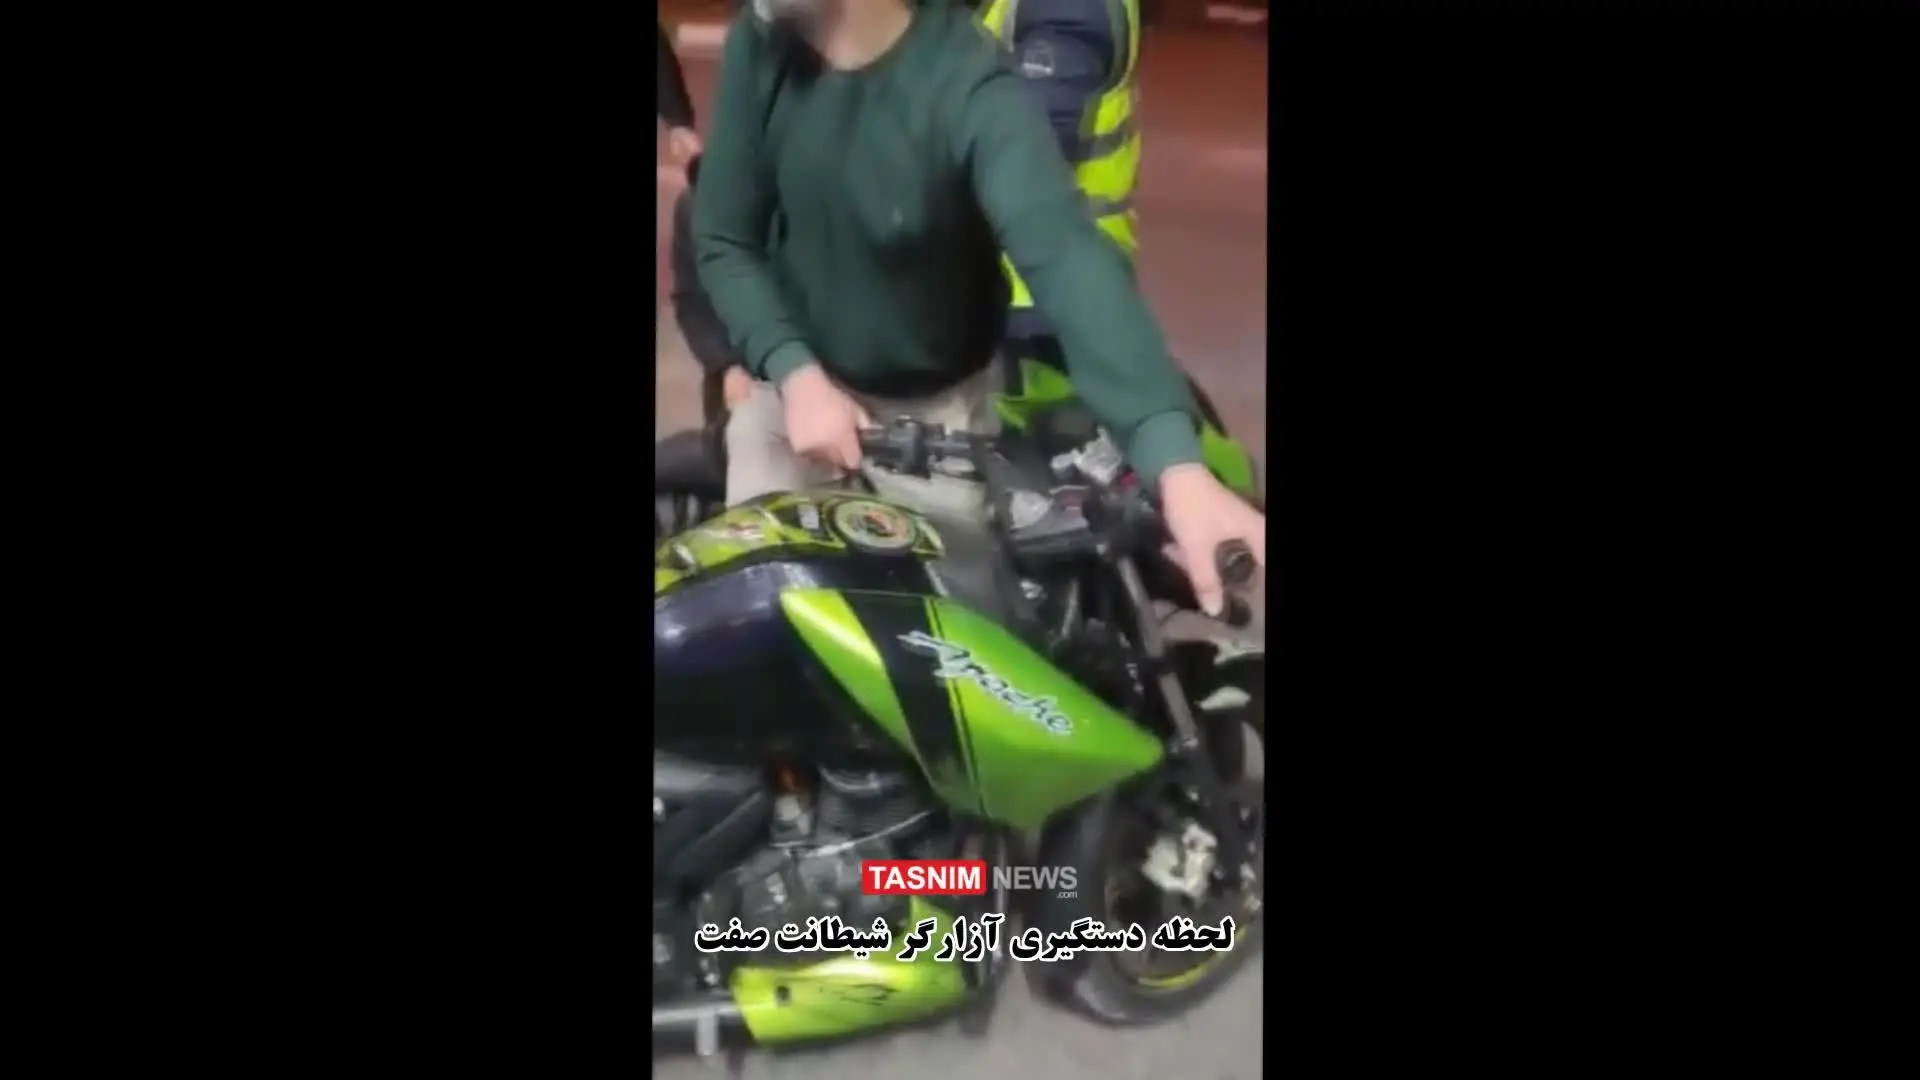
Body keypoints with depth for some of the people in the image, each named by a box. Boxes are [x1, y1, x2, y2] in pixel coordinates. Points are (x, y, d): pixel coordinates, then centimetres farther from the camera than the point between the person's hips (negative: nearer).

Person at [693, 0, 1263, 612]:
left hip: (941, 403, -3)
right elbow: (724, 241, -5)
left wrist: (1179, 469, -56)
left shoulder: (971, 89, -28)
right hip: (802, 379, 3)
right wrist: (795, 374, -23)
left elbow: (1067, 257, -43)